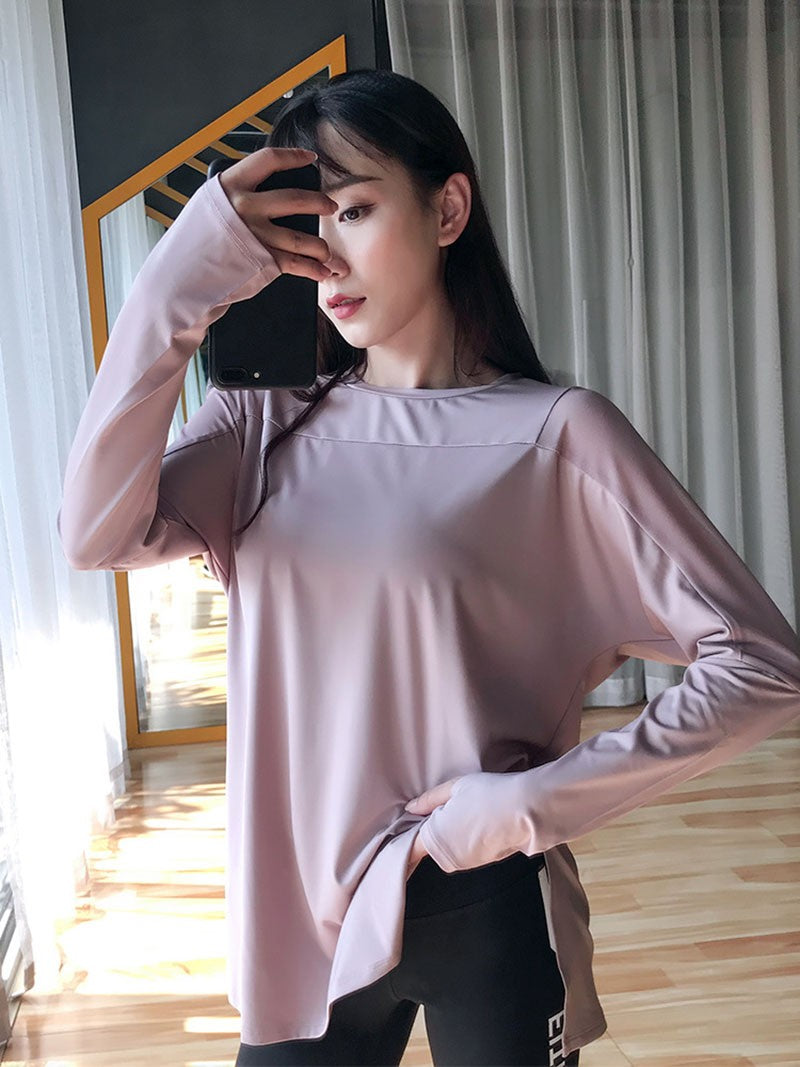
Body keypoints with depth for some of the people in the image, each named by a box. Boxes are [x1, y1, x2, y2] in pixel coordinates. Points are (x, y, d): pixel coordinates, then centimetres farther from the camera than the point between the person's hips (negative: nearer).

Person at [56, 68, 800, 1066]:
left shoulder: (554, 433, -12)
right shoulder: (264, 429, 1)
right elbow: (94, 535, -15)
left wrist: (534, 802, -16)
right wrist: (179, 285, -17)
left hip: (485, 918, -3)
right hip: (294, 912, 4)